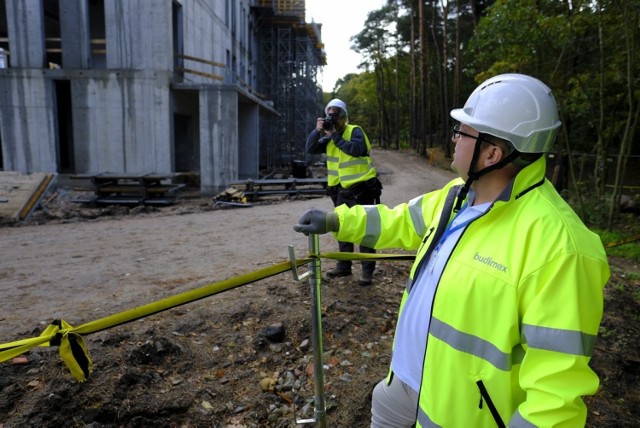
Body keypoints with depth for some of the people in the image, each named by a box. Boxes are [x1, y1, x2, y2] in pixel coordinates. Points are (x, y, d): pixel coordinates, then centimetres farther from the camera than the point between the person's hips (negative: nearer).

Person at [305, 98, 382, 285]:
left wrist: (335, 136, -21)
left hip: (362, 188, -7)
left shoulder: (355, 131, -8)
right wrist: (317, 131, -10)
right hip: (342, 190, 7)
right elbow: (310, 149, 3)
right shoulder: (328, 137, 12)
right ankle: (343, 266, 26)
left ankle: (367, 270, 3)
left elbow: (357, 149, -27)